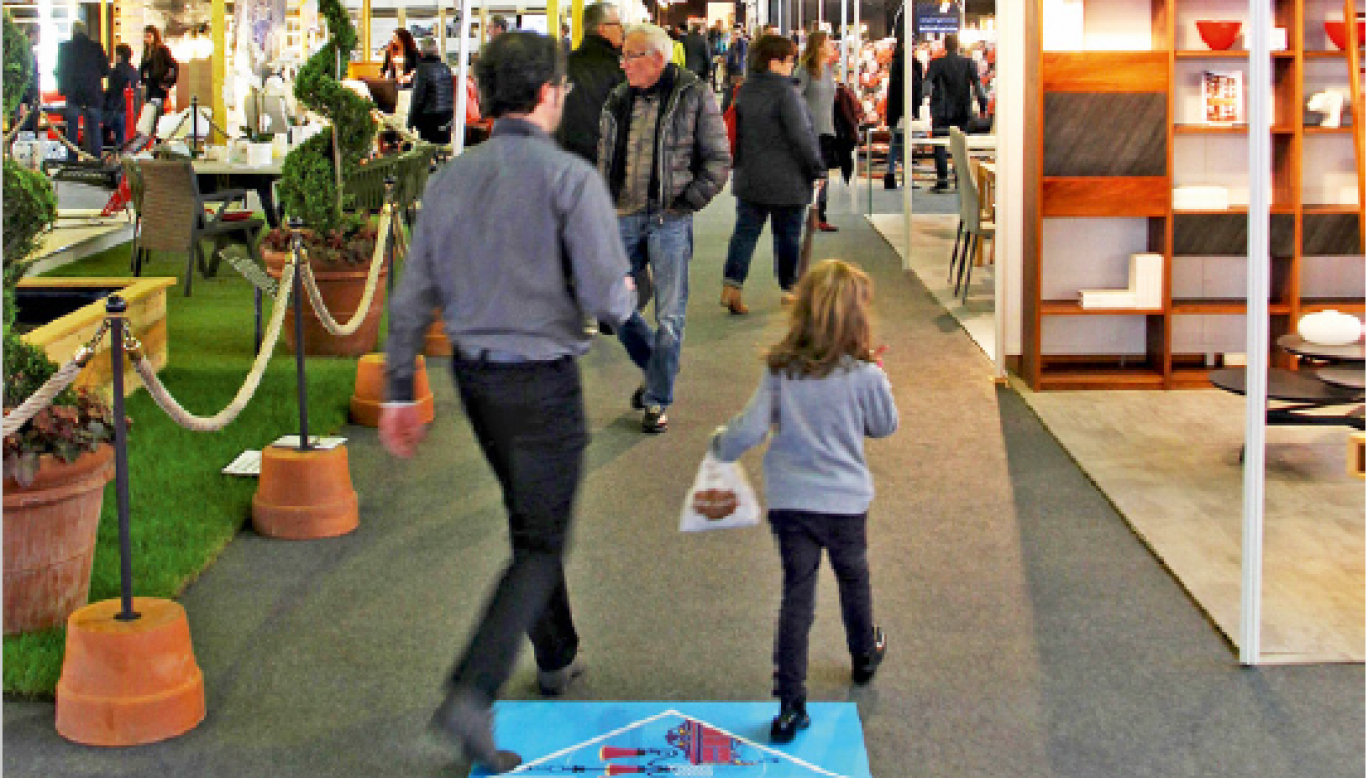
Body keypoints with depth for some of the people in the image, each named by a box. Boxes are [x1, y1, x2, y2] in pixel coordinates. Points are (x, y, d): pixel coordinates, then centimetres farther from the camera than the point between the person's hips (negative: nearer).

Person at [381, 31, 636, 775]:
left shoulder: (449, 179, 3)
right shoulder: (569, 177, -16)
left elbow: (413, 296, 4)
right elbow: (607, 299, -20)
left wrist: (399, 392, 11)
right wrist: (623, 294, 4)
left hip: (475, 377, 7)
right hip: (542, 382, -6)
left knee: (531, 522, 24)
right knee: (540, 546, 1)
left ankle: (557, 659, 40)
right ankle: (472, 696, -12)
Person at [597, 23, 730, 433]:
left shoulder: (694, 96, -4)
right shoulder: (617, 101, 10)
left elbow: (718, 160, -3)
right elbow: (605, 159, 18)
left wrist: (686, 202, -9)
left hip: (669, 220, -5)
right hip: (624, 217, 5)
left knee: (669, 315, -1)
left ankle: (657, 400, 12)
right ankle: (655, 367, 30)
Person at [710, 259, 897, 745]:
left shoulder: (780, 370, -10)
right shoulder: (865, 374, -16)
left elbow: (751, 429, -10)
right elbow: (885, 426, 0)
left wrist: (722, 444, 10)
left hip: (789, 500, 1)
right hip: (846, 500, -1)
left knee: (797, 591, 4)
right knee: (853, 578, 24)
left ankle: (790, 703, -1)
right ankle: (864, 655, 48)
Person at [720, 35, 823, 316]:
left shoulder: (744, 91, 6)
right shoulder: (785, 93, -17)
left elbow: (737, 132, 13)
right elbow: (801, 135, -17)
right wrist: (817, 169, -7)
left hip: (749, 177, 6)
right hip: (786, 181, -6)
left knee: (745, 231, 5)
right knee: (788, 234, 9)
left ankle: (732, 283, -10)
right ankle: (790, 287, 20)